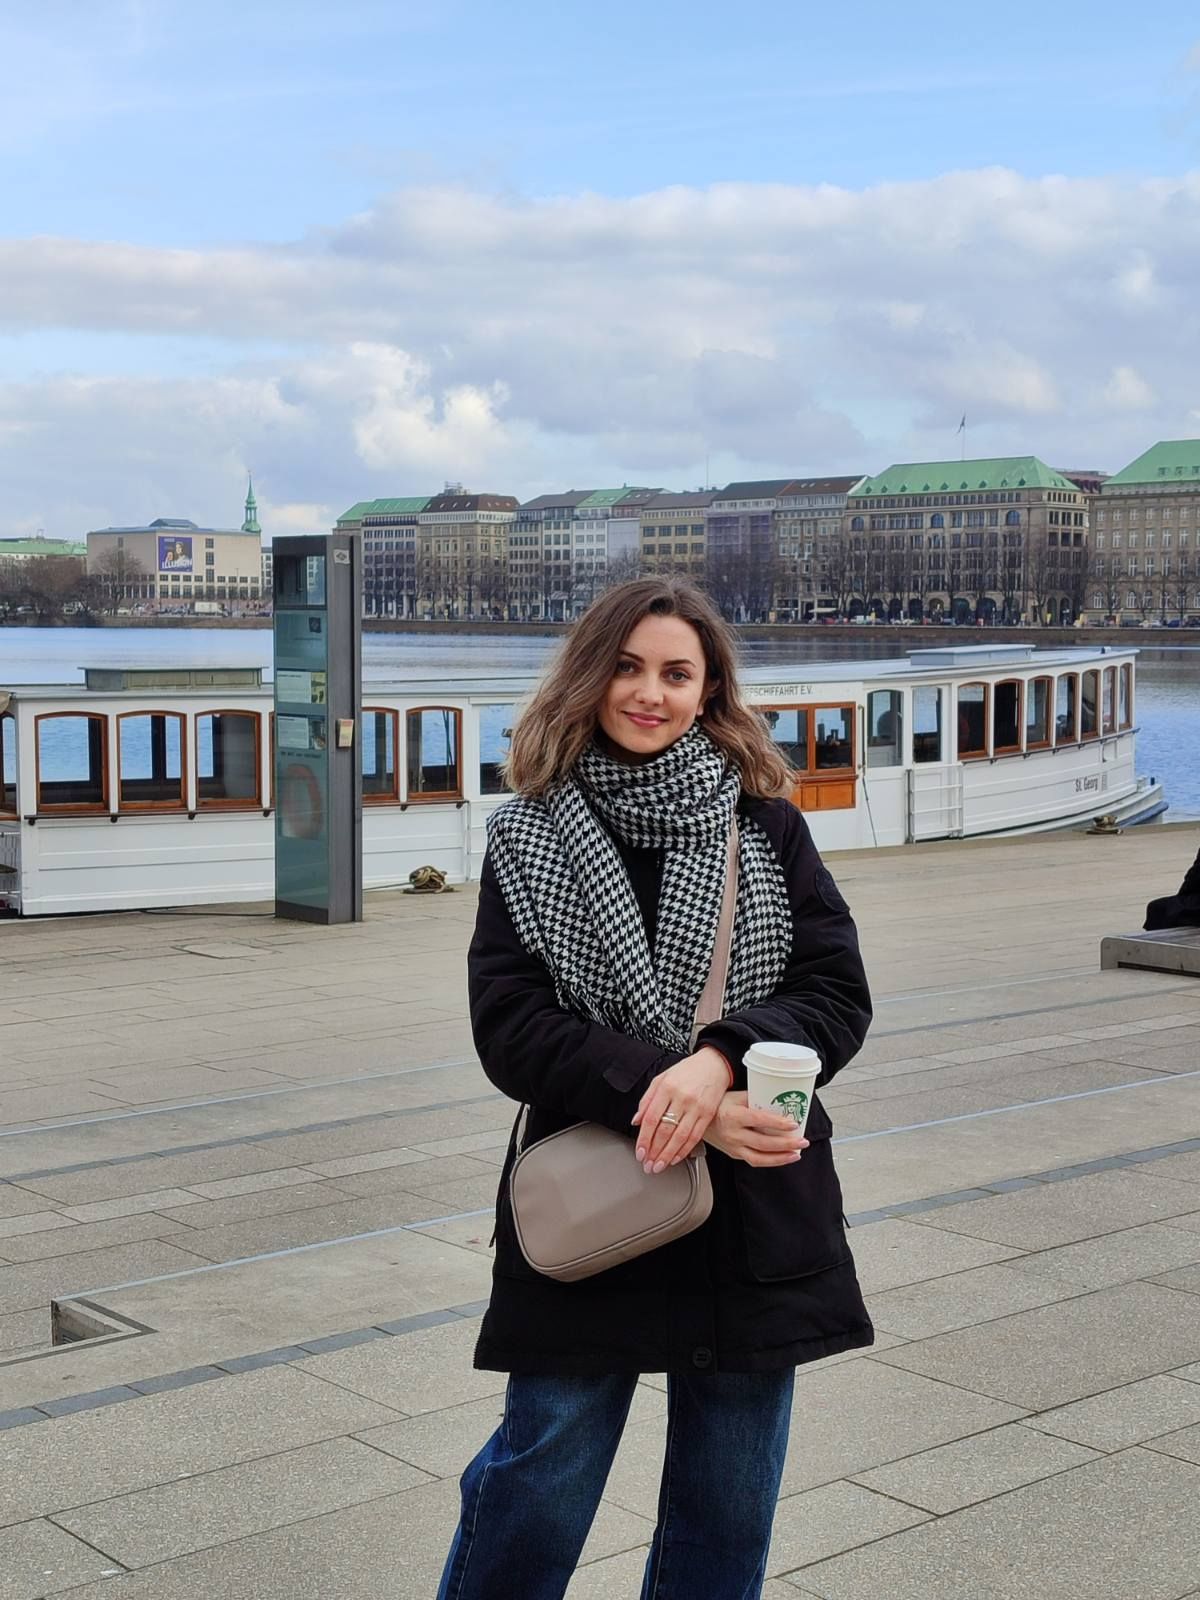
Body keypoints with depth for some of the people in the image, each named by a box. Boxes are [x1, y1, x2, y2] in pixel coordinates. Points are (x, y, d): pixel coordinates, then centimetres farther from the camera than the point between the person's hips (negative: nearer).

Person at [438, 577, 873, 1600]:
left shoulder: (767, 825, 2)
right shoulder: (530, 837, 0)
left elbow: (839, 995, -3)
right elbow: (509, 1028, -8)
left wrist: (719, 1061, -22)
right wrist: (666, 1095, -21)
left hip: (757, 1215, 2)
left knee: (728, 1515, 13)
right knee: (538, 1487, 6)